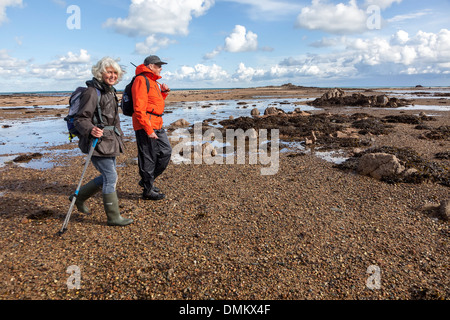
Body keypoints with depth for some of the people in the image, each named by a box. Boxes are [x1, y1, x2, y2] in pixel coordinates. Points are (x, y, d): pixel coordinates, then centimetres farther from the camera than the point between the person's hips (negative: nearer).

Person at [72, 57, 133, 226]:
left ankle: (80, 197, 35)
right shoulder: (92, 92, -14)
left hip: (110, 141, 9)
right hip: (97, 142, -9)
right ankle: (113, 217, 7)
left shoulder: (110, 91, 14)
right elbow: (81, 119, -17)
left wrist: (117, 135, 30)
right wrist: (90, 130, -36)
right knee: (111, 177, -5)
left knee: (107, 177, 16)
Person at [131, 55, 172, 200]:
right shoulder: (141, 80, -11)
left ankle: (148, 180, 24)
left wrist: (163, 93, 12)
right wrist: (148, 130, -22)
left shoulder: (153, 82, 20)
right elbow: (139, 108, -20)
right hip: (146, 125, -10)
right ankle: (148, 191, 11)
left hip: (157, 125, 10)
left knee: (166, 152, 11)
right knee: (148, 159, -2)